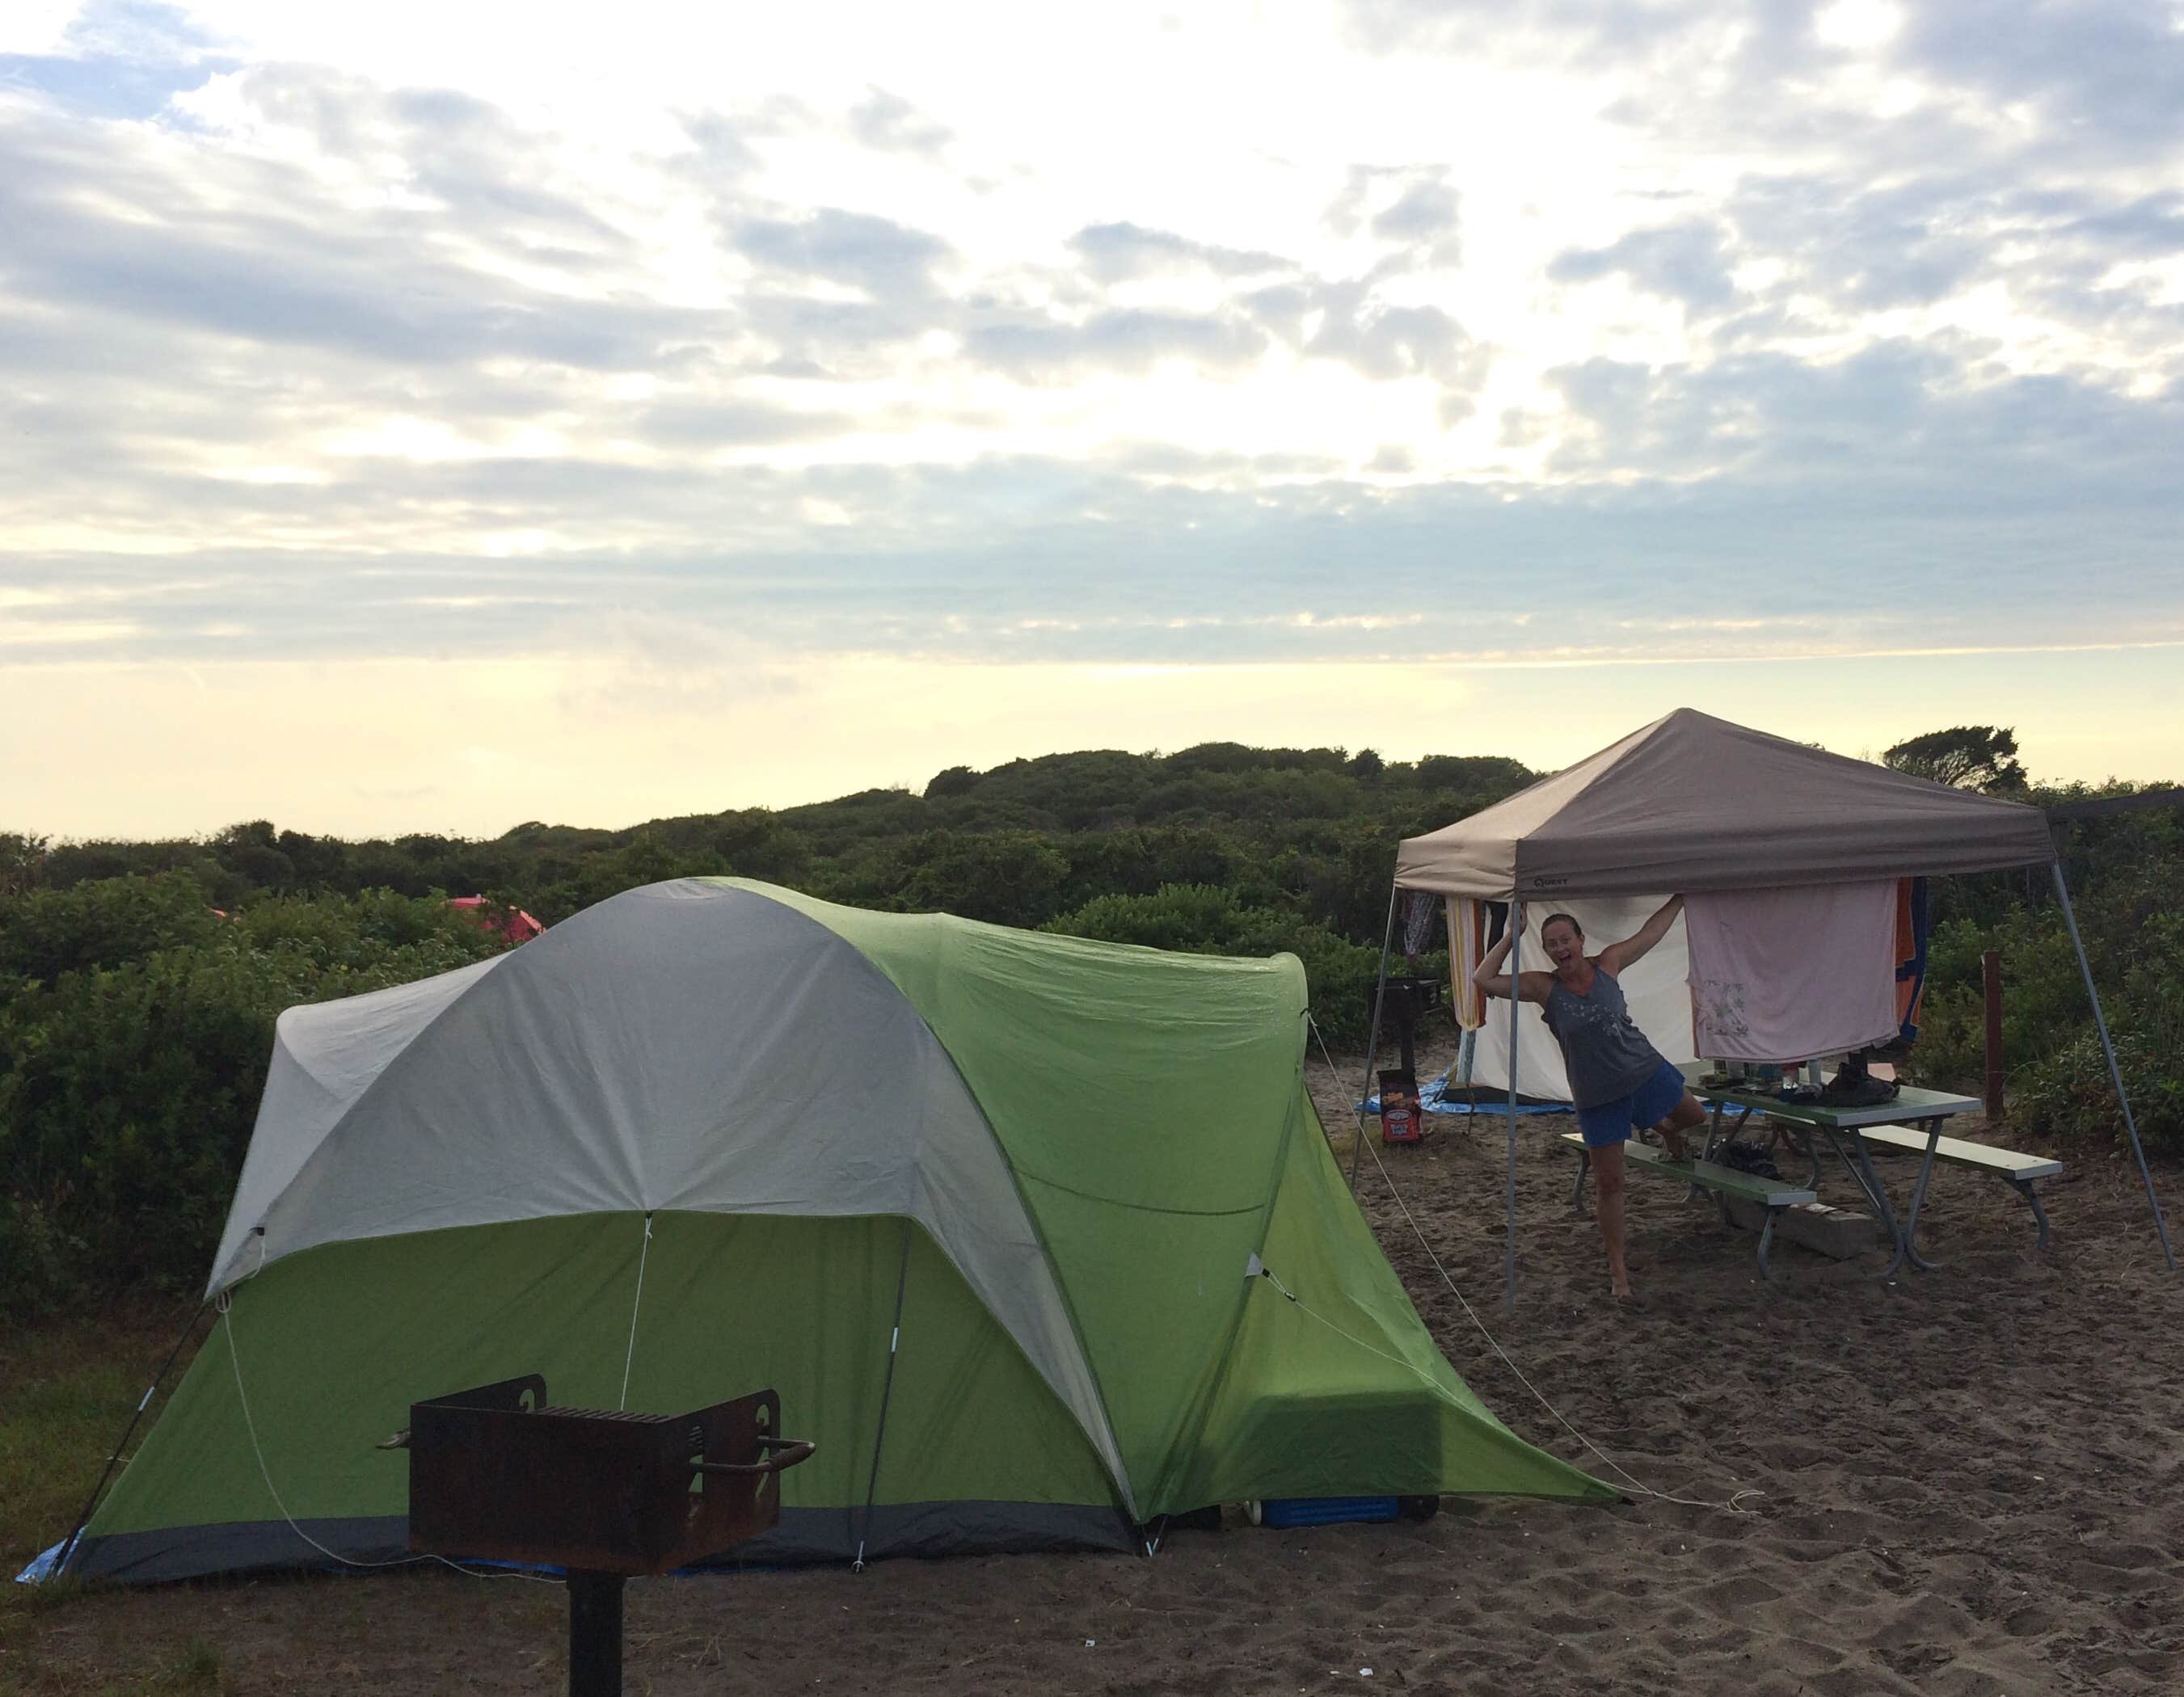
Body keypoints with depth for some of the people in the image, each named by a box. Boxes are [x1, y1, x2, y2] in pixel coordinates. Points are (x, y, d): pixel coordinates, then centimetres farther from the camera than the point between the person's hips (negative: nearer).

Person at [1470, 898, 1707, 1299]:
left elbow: (1651, 931, 3)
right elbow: (1482, 980, -23)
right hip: (1597, 1096, -2)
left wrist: (1682, 897, 6)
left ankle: (1663, 1128, 54)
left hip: (1645, 1070, 2)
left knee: (1695, 1117, 18)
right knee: (1610, 1182, 2)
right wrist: (1511, 936, -25)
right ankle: (1617, 1269, 14)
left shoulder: (1607, 965, -9)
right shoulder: (1543, 987, -14)